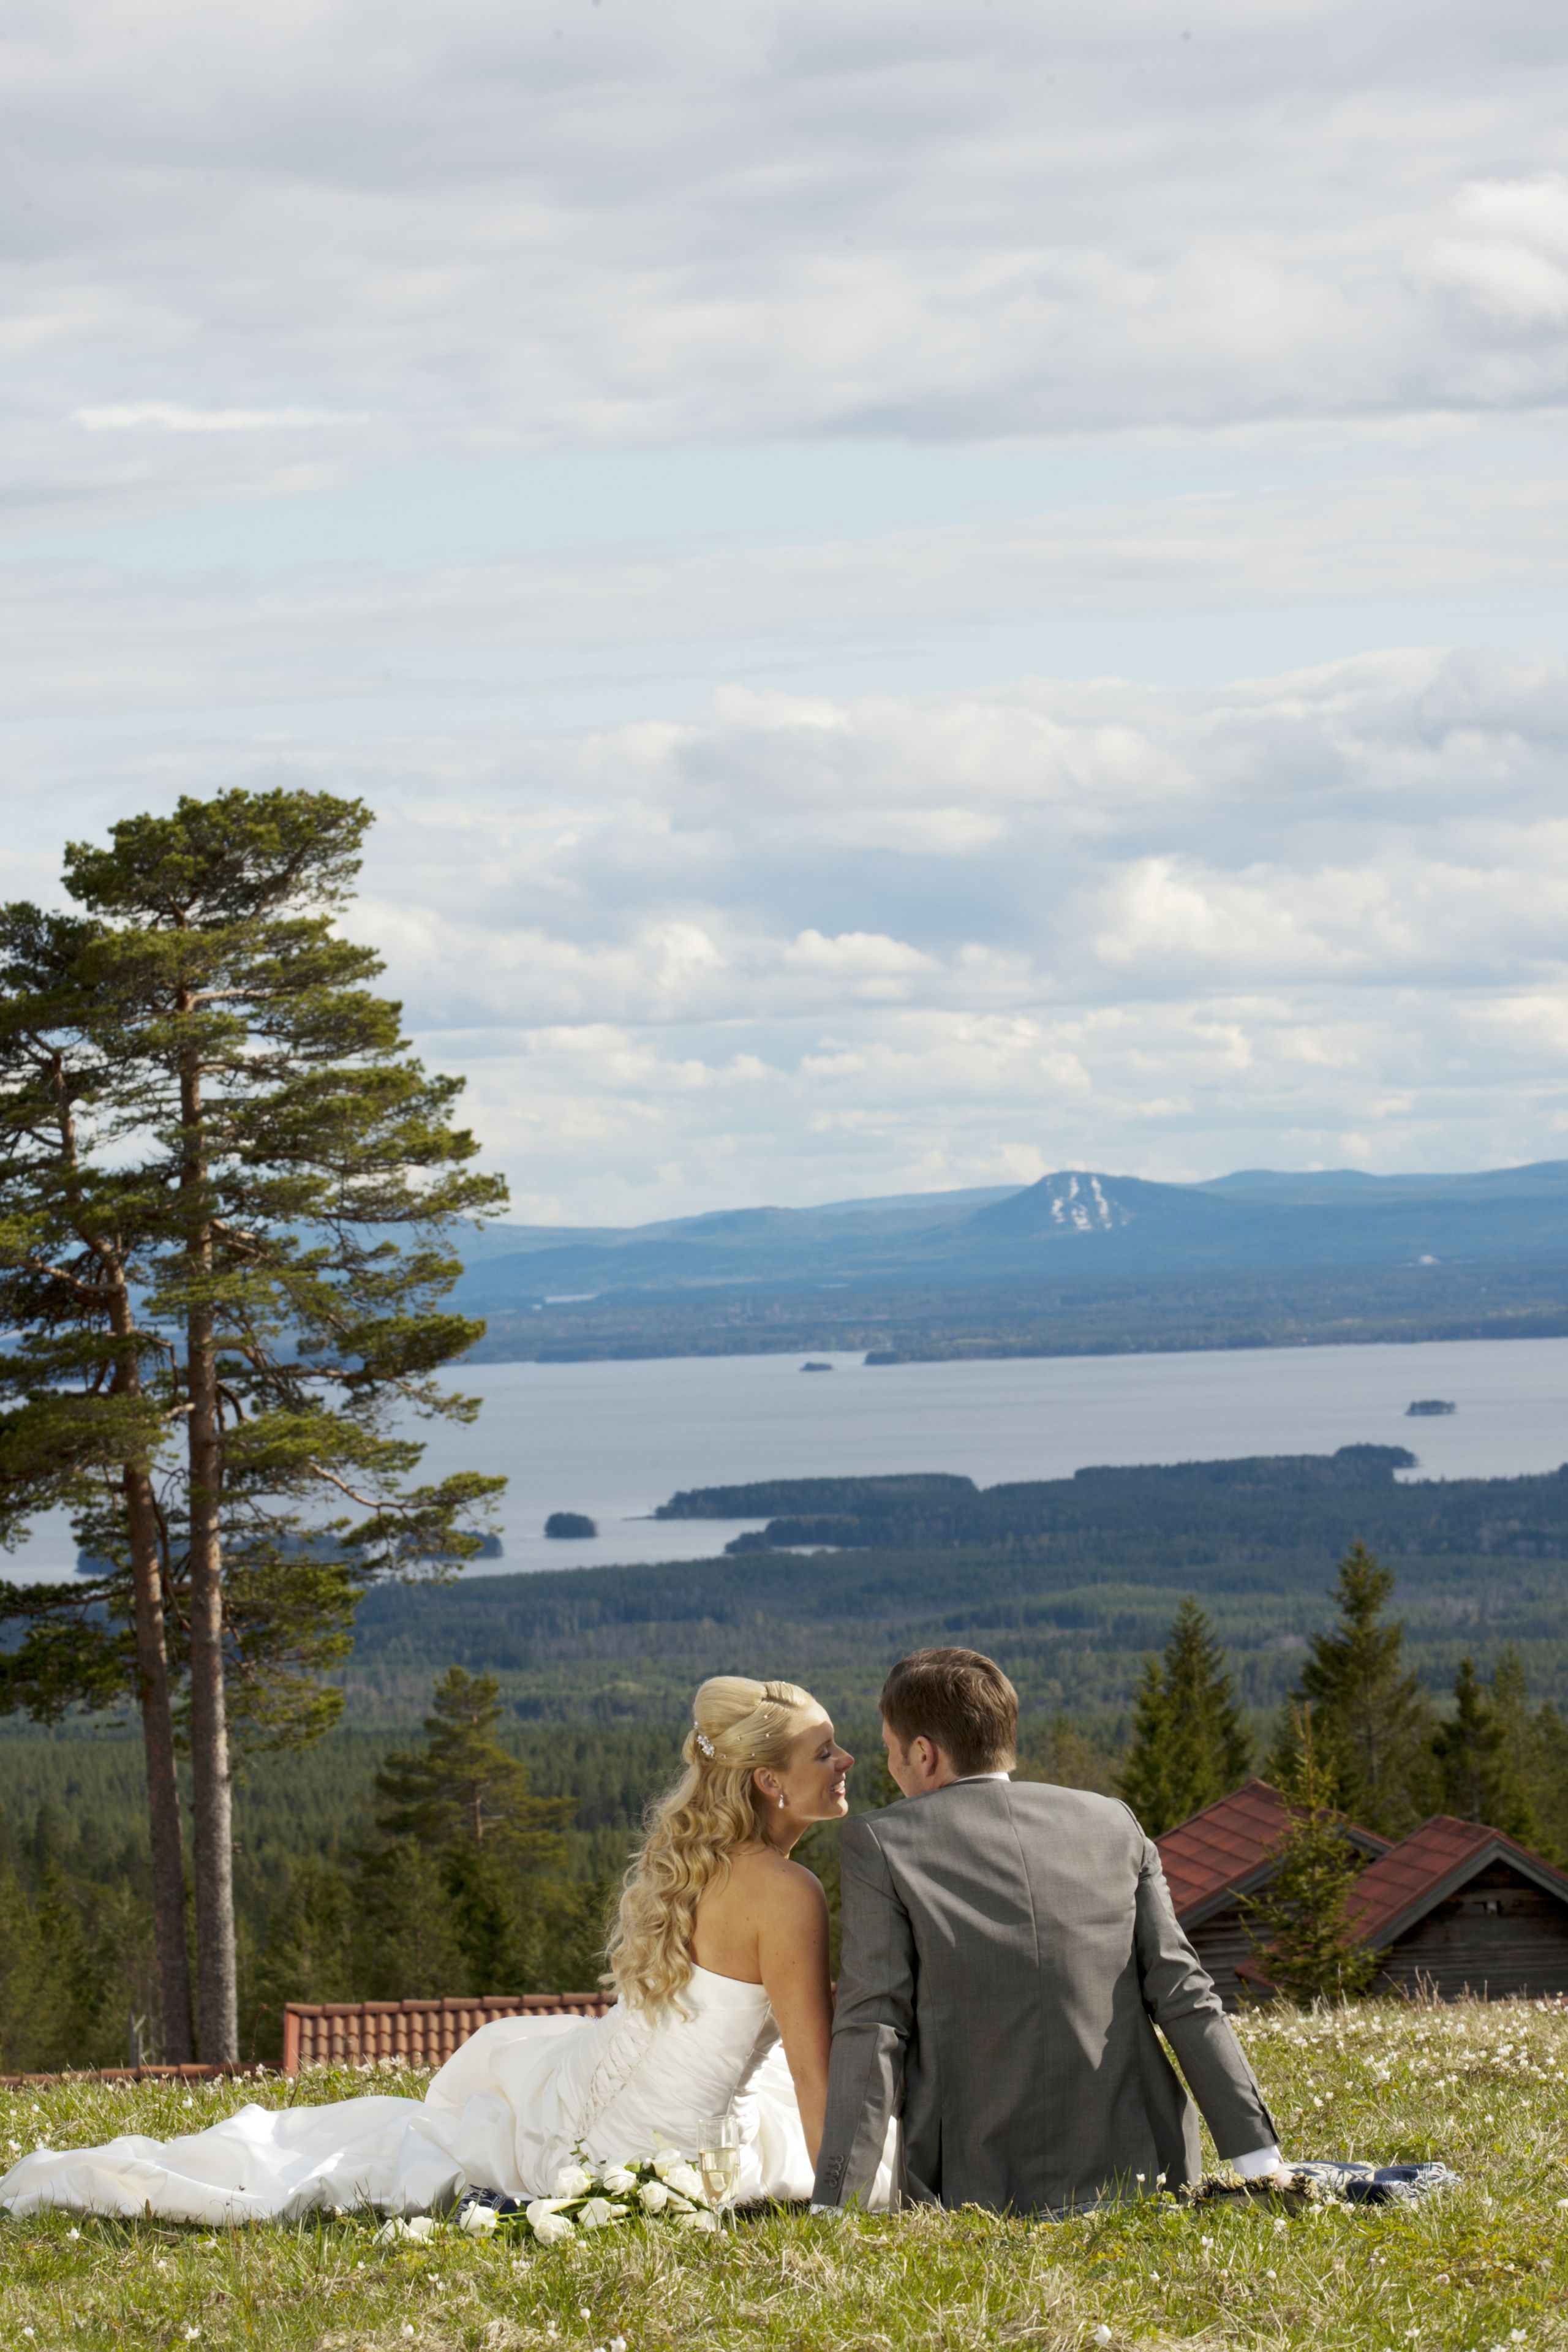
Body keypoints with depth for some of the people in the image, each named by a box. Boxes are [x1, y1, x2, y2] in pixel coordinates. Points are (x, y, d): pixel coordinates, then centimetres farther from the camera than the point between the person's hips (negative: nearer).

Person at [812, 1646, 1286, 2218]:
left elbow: (870, 2034, -12)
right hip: (1135, 2170, 4)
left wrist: (833, 2210, -14)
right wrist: (1258, 2156, 0)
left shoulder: (881, 1845, -5)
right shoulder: (1111, 1826, 6)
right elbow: (1183, 1998, 0)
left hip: (977, 2192, -4)